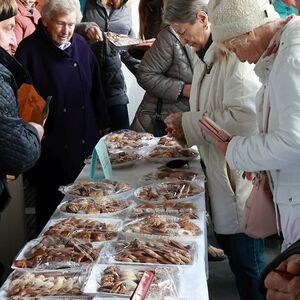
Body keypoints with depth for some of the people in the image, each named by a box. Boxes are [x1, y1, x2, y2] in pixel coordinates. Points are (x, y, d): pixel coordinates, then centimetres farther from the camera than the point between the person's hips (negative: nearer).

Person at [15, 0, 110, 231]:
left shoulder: (80, 45, 6)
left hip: (85, 142, 5)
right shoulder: (30, 49, -11)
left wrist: (103, 124, 14)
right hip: (52, 146, -5)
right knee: (52, 204, 7)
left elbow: (96, 89, 12)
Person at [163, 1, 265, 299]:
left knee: (246, 260, 3)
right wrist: (186, 130, 2)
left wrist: (188, 123, -18)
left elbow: (244, 117, -29)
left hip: (239, 176, -9)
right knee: (229, 247, 18)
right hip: (218, 171, 9)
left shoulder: (234, 54, -19)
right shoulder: (203, 57, 10)